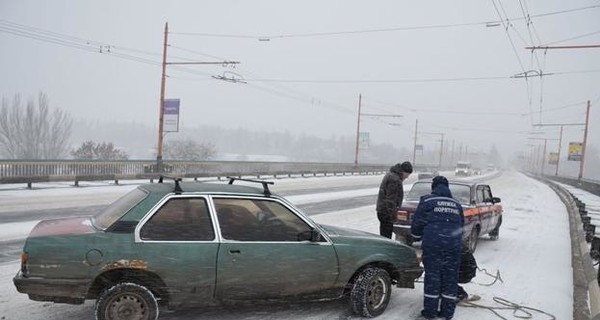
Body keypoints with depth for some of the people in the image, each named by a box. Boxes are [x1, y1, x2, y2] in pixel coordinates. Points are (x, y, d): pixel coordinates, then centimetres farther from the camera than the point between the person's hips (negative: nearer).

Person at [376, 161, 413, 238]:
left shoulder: (390, 174, 13)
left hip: (381, 210, 10)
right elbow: (391, 199, -22)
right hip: (386, 212, -10)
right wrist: (392, 214, -19)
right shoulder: (395, 180, -19)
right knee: (386, 236, -6)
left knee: (384, 235, 16)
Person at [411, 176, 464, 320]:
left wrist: (417, 237, 21)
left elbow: (417, 223, 5)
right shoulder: (457, 204, 22)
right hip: (454, 245, 4)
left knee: (432, 276, 3)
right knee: (450, 277, 10)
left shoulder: (427, 200, 8)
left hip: (433, 244, -3)